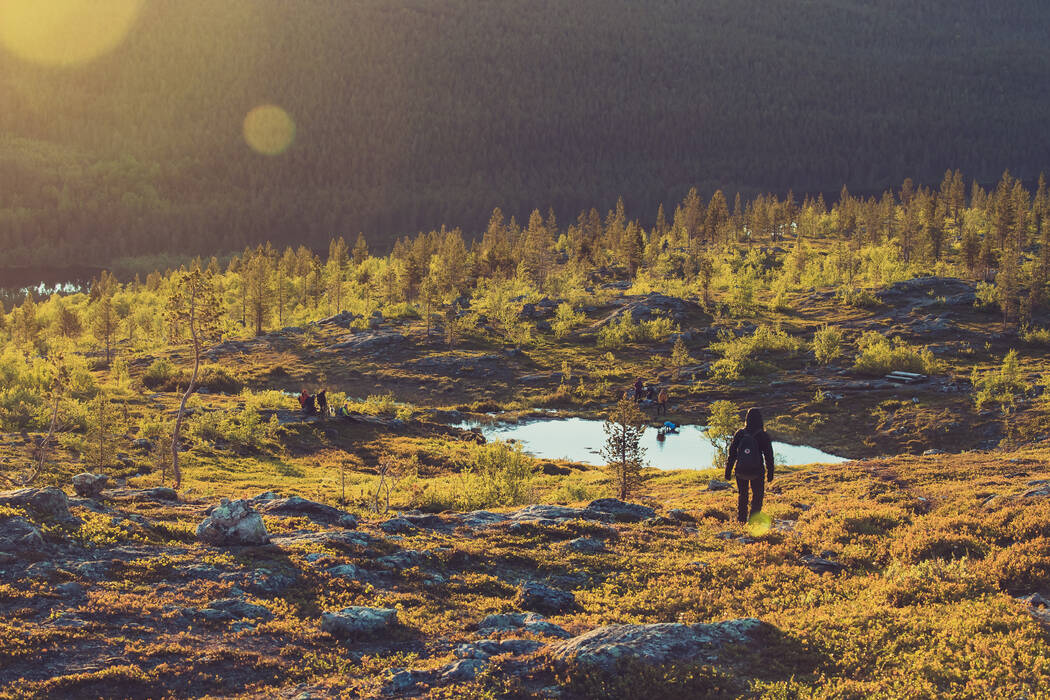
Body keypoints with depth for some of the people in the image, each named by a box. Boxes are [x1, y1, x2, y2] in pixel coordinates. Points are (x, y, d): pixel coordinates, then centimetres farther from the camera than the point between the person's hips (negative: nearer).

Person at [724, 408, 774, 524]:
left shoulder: (740, 433, -5)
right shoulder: (763, 436, -9)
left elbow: (732, 453, 0)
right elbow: (769, 456, -4)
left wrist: (728, 471, 8)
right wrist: (770, 473, 5)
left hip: (741, 471, 2)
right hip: (757, 471, -2)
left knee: (742, 496, 19)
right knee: (757, 496, 13)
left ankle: (741, 520, 22)